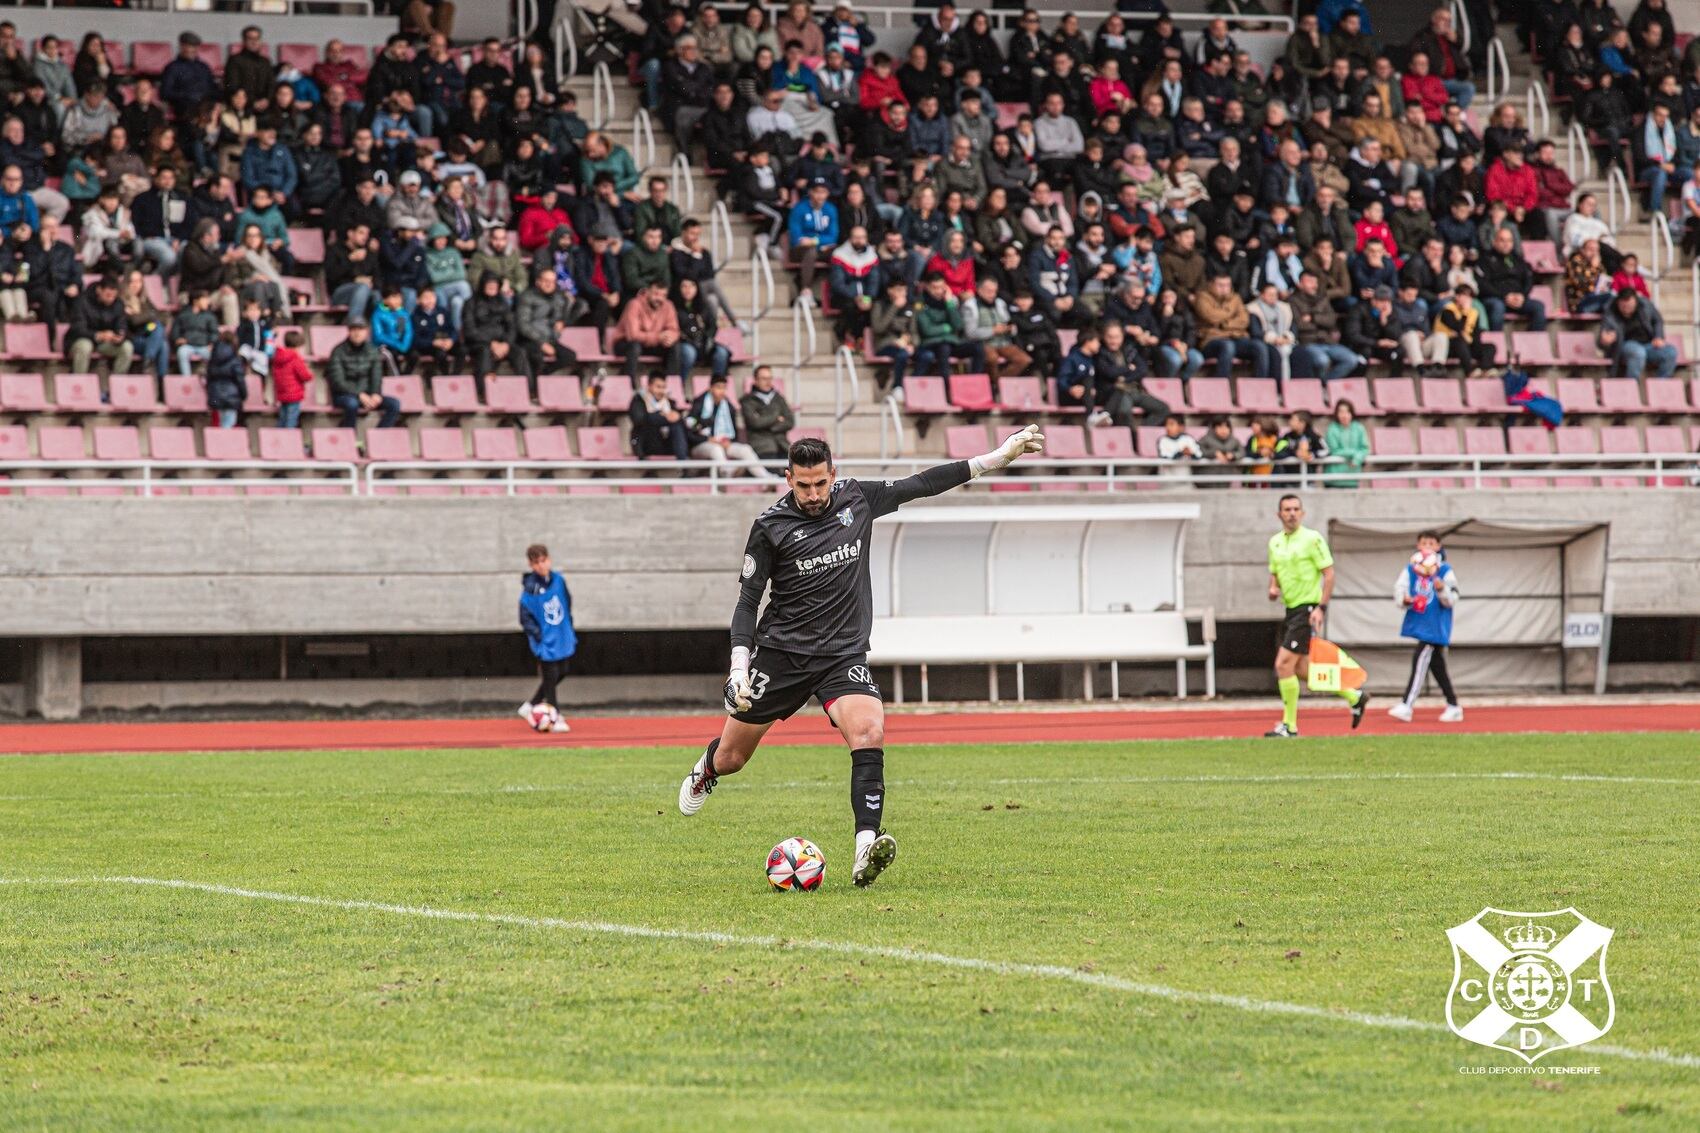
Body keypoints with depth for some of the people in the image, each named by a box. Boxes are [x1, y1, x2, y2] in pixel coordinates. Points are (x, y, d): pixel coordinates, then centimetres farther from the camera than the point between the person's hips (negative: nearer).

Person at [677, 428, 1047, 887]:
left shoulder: (856, 499, 1)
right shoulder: (770, 526, -7)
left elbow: (922, 484, 10)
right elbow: (747, 601, -4)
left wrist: (997, 457, 10)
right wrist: (739, 667, -15)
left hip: (843, 655, 1)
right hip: (781, 652, -1)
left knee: (869, 732, -27)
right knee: (731, 756, 9)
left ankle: (866, 854, -35)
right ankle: (705, 772, 49)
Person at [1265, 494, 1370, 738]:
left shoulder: (1312, 538, -9)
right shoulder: (1275, 542, 12)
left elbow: (1329, 574, -10)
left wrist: (1321, 607, -18)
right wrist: (1273, 588, 1)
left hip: (1308, 608, -8)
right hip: (1290, 609, 8)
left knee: (1284, 664, -14)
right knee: (1301, 670, 10)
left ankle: (1289, 725, -7)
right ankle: (1354, 696, 27)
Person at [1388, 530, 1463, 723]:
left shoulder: (1445, 571, -5)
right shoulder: (1410, 570, 6)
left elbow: (1452, 600, -7)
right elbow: (1399, 589, 0)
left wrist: (1442, 589, -27)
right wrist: (1404, 600, -22)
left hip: (1436, 626, -5)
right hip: (1418, 623, 5)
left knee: (1420, 661, -13)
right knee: (1437, 666, 11)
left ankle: (1406, 706, -14)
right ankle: (1453, 708, 21)